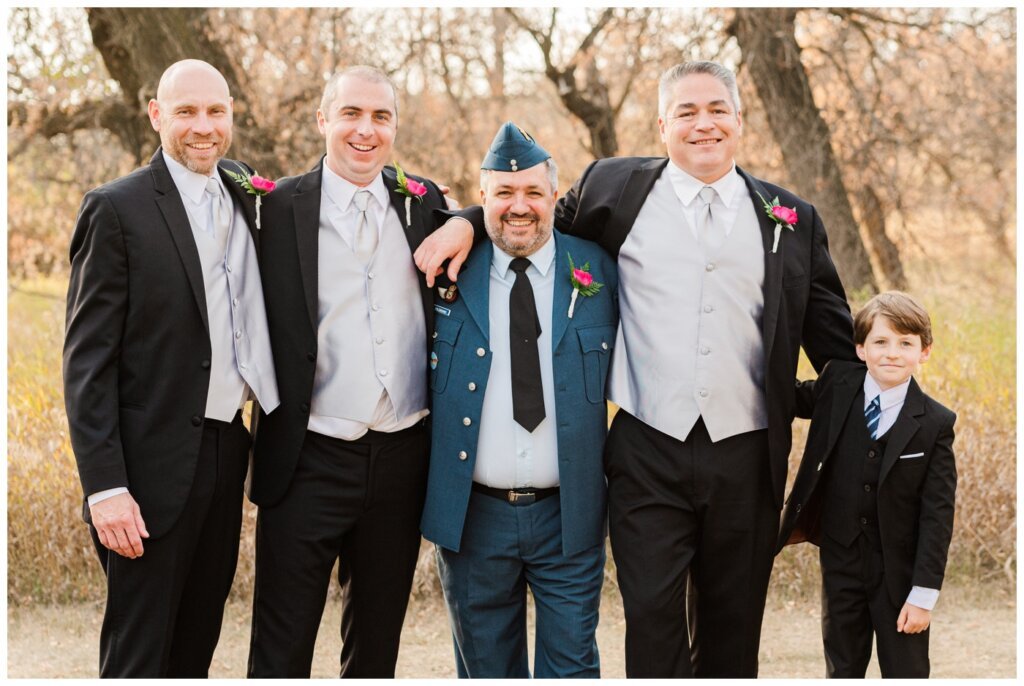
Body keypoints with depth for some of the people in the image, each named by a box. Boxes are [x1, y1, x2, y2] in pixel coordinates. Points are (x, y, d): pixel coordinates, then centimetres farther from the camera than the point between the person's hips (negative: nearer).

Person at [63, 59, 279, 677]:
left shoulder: (244, 198, 10)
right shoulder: (118, 209, -9)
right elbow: (87, 359, -12)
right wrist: (105, 486, -18)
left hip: (227, 452, 6)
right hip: (155, 465, -6)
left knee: (198, 644, 16)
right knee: (140, 655, 2)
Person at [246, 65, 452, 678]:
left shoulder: (425, 204, 7)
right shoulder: (278, 207, -3)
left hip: (403, 458, 4)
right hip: (310, 460, -3)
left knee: (377, 644, 17)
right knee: (282, 649, 2)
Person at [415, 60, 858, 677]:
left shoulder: (793, 221, 8)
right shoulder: (617, 188, 6)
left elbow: (835, 340, 12)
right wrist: (467, 222, 4)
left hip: (747, 457, 1)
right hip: (649, 452, -1)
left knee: (734, 627, 11)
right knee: (652, 618, -2)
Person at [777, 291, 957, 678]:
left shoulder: (935, 424, -11)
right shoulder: (837, 387, -3)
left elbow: (938, 514, -10)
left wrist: (924, 592, -14)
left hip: (899, 572, -3)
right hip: (840, 565, 3)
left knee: (906, 674, 6)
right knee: (842, 672, 13)